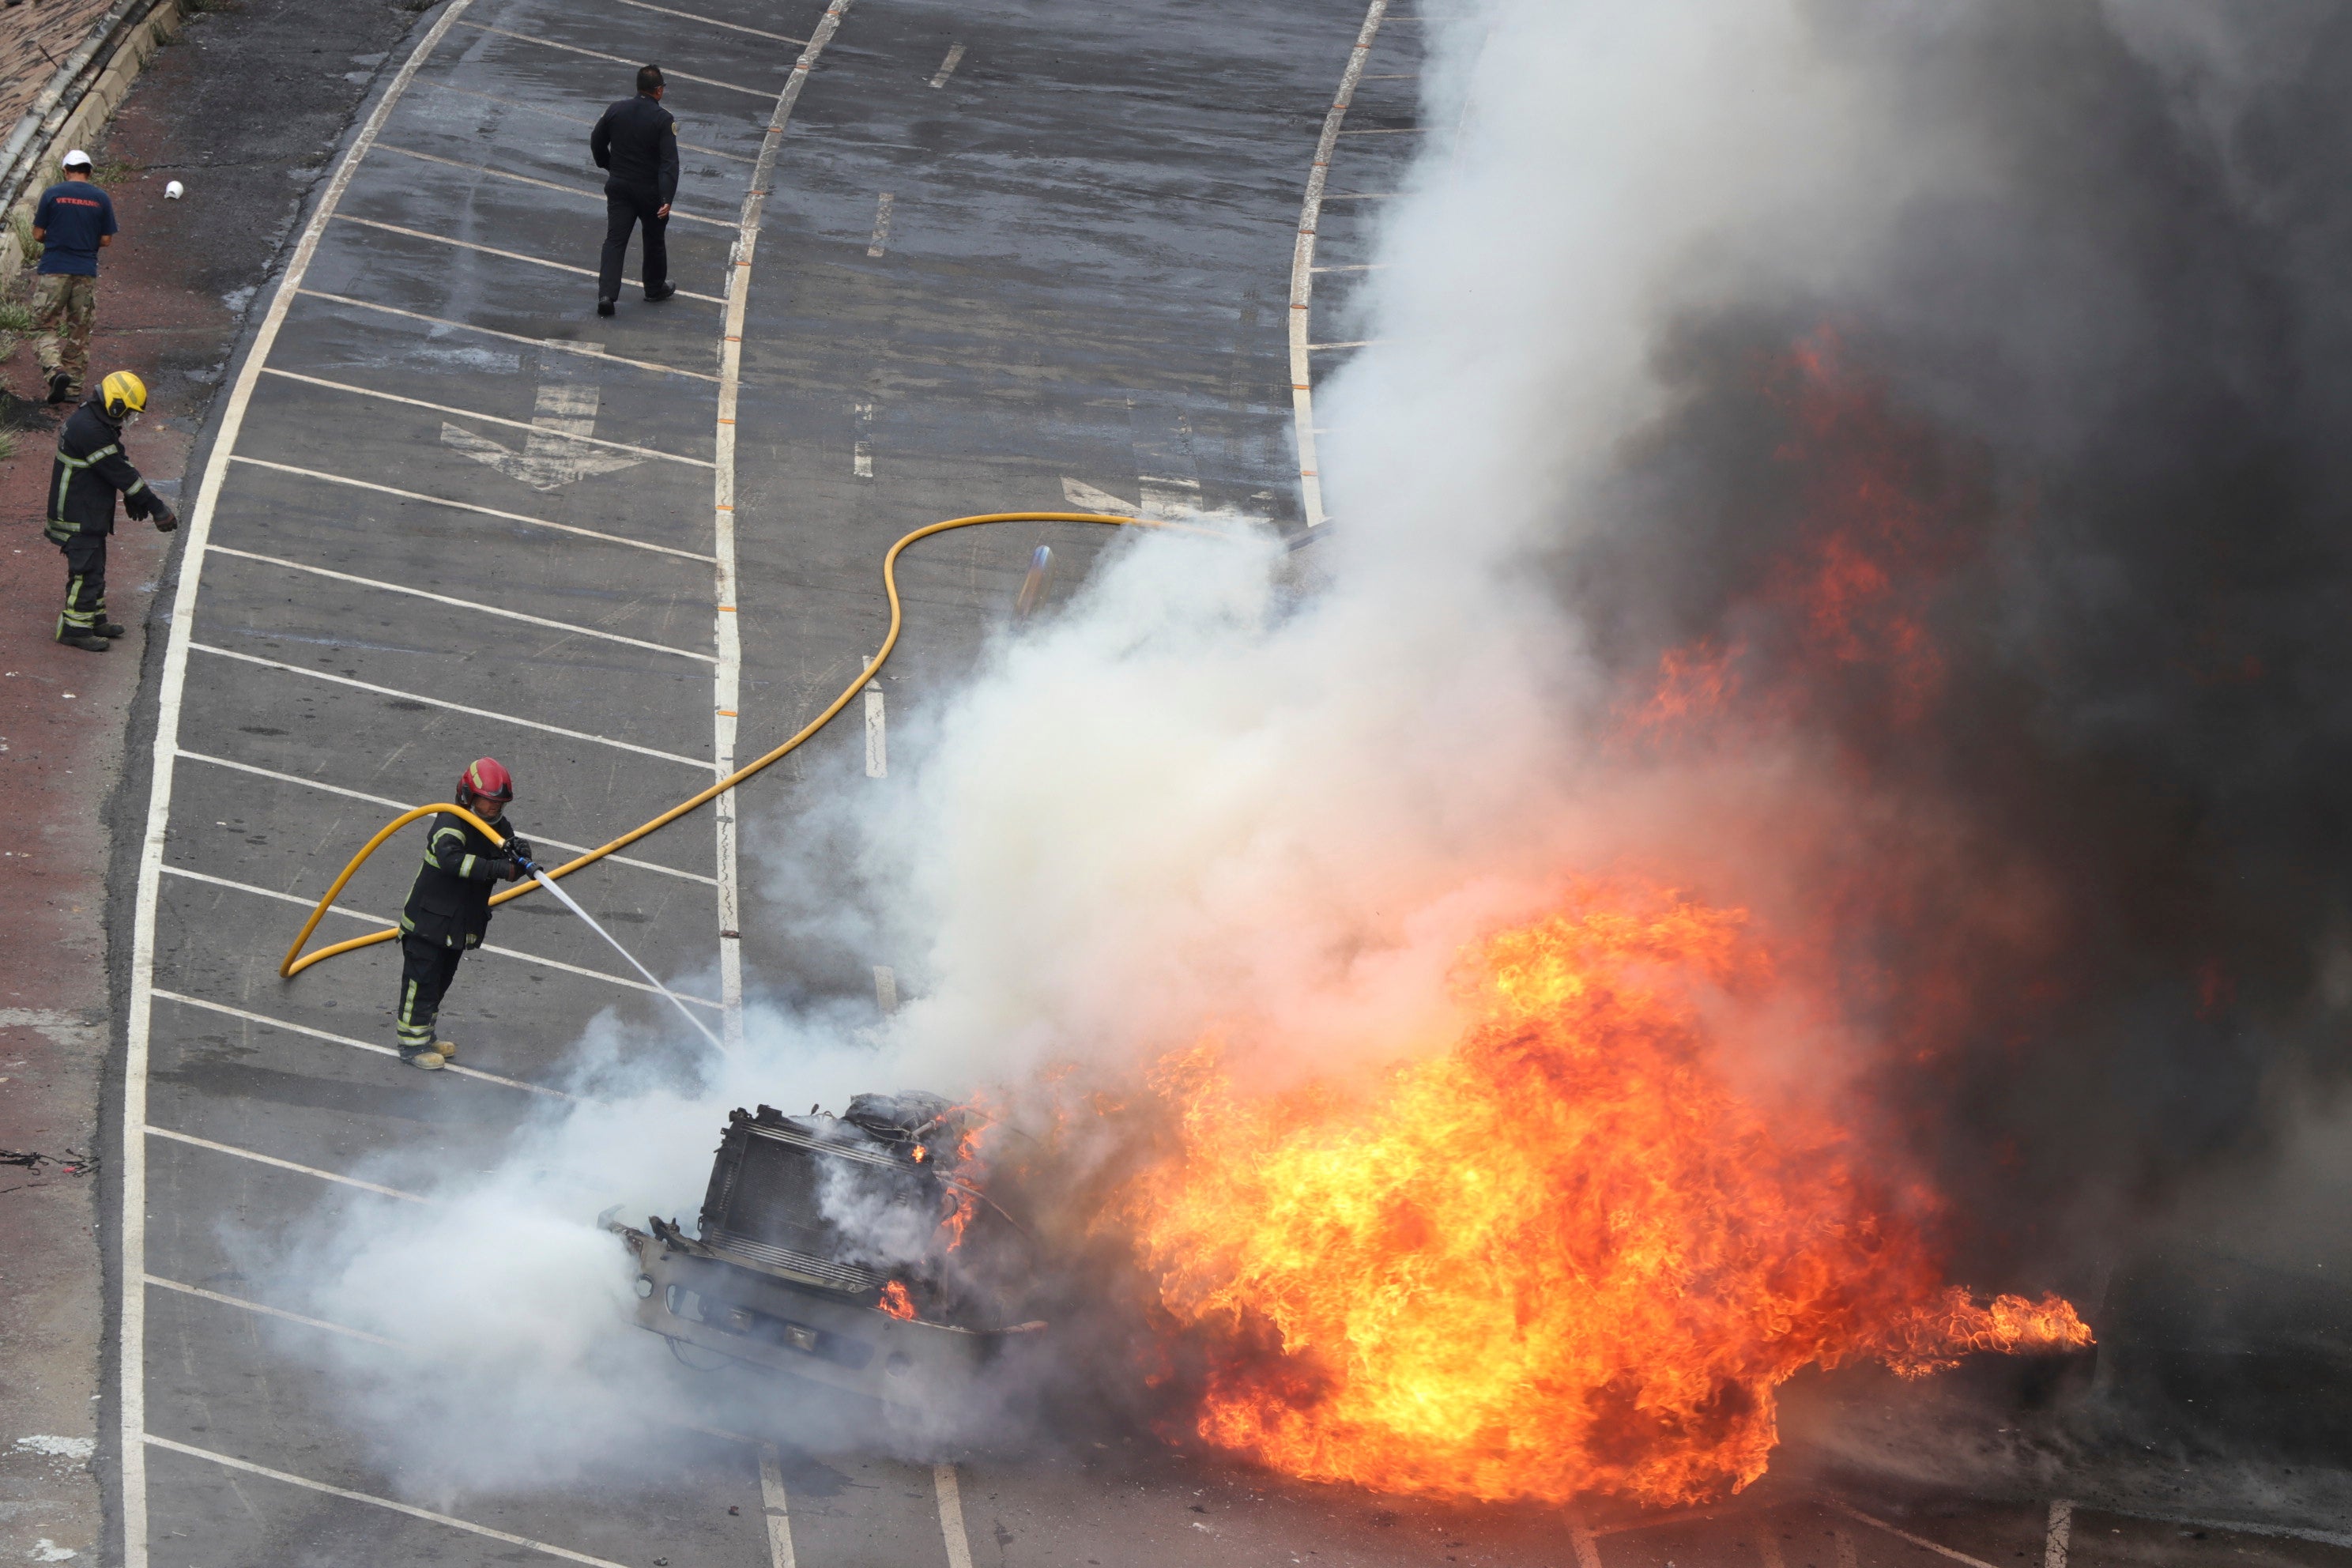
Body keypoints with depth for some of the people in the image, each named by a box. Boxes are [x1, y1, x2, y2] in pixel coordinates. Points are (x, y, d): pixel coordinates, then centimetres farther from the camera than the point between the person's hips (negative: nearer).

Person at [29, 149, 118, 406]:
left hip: (54, 271, -2)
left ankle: (55, 370, -22)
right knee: (79, 333, 11)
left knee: (45, 327, 2)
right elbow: (106, 240, 3)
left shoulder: (52, 194, -4)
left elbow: (38, 234, 0)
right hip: (86, 274, 2)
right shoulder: (101, 199, 1)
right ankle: (74, 386, 12)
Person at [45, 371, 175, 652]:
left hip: (92, 513, 11)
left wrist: (134, 499, 4)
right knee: (87, 570, -4)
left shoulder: (98, 423, 7)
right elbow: (120, 473, -25)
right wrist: (156, 507, -20)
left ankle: (95, 619, 33)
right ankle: (75, 629, 5)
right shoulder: (89, 430, -27)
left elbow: (120, 465, 13)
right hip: (78, 518, -11)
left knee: (95, 568, 20)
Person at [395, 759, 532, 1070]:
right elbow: (450, 858, -42)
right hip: (428, 919, -8)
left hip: (461, 924, 8)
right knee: (421, 980, -1)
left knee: (441, 980, 20)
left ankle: (426, 1035, 35)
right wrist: (495, 868, -47)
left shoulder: (499, 827, 2)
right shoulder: (451, 822, -23)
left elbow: (511, 870, -3)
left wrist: (518, 856, -28)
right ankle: (412, 1044, 8)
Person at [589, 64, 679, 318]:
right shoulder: (663, 120, -16)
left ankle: (606, 294, -13)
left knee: (614, 240, 1)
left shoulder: (616, 110, -3)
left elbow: (597, 142, 8)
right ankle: (655, 289, 33)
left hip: (619, 186, 3)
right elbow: (669, 161, -22)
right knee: (655, 240, 17)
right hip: (650, 191, -3)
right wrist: (667, 199, -24)